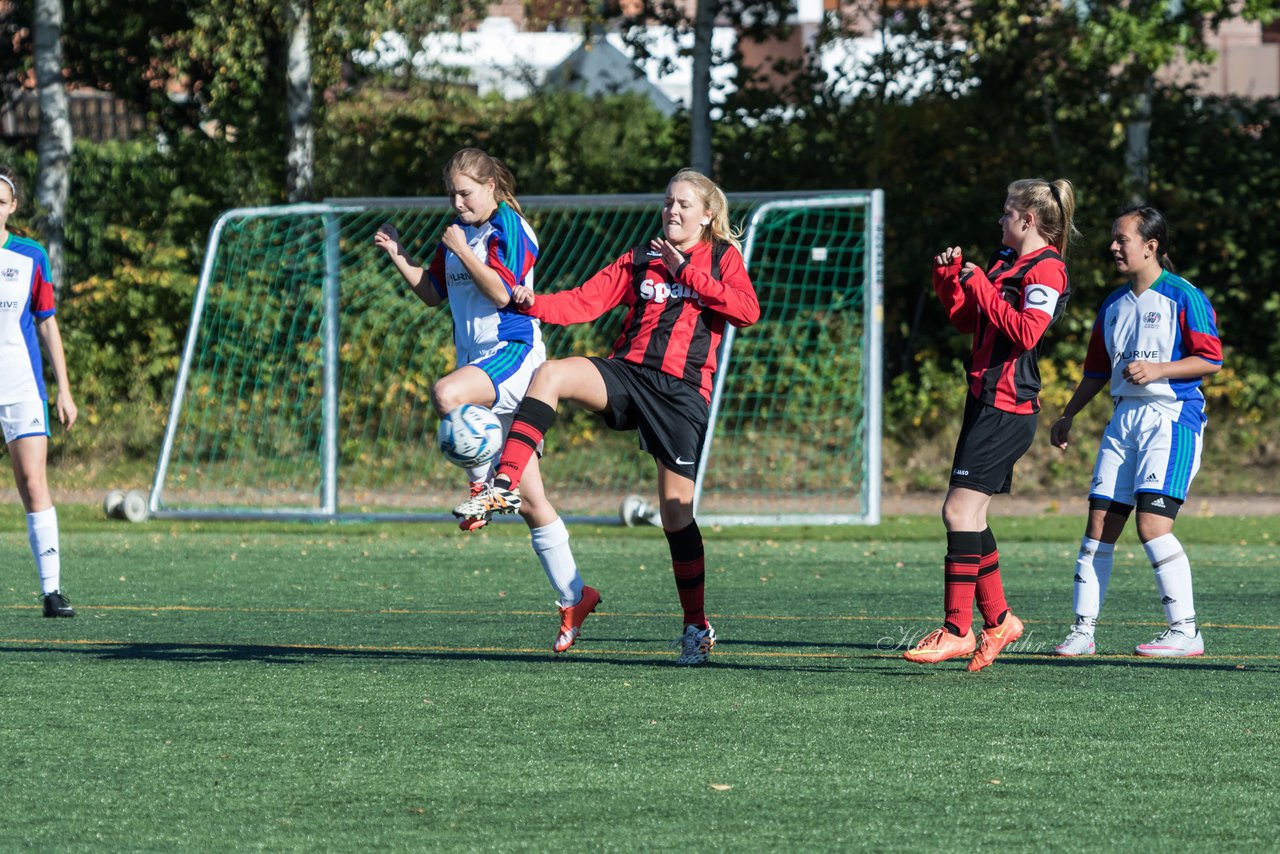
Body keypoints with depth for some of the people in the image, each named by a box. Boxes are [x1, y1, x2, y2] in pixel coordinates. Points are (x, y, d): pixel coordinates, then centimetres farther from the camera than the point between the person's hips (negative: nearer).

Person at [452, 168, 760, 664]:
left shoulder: (722, 258, 9)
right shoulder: (640, 261, 17)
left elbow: (748, 311, -10)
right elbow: (585, 302, 7)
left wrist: (686, 272, -8)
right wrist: (534, 305, -11)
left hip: (683, 391, -3)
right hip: (627, 372, 3)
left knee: (676, 511, -3)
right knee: (551, 374, -27)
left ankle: (697, 627, 11)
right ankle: (505, 488, -32)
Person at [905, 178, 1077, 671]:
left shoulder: (1045, 269, -11)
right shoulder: (1007, 262, 18)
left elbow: (1026, 331, -23)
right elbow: (967, 319, 26)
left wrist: (981, 286, -18)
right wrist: (950, 276, 12)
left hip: (1007, 408, -10)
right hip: (986, 400, 10)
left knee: (959, 511, -13)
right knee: (969, 516, 11)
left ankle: (957, 630, -12)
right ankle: (998, 619, 21)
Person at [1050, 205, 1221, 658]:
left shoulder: (1183, 297, -6)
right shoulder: (1114, 304, 16)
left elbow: (1211, 360, -9)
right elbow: (1097, 369, 24)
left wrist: (1158, 369, -19)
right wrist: (1068, 415, 20)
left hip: (1172, 417, -7)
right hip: (1125, 416, 7)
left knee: (1152, 523, -17)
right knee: (1099, 523, 1)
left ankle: (1185, 630, -10)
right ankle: (1083, 629, 5)